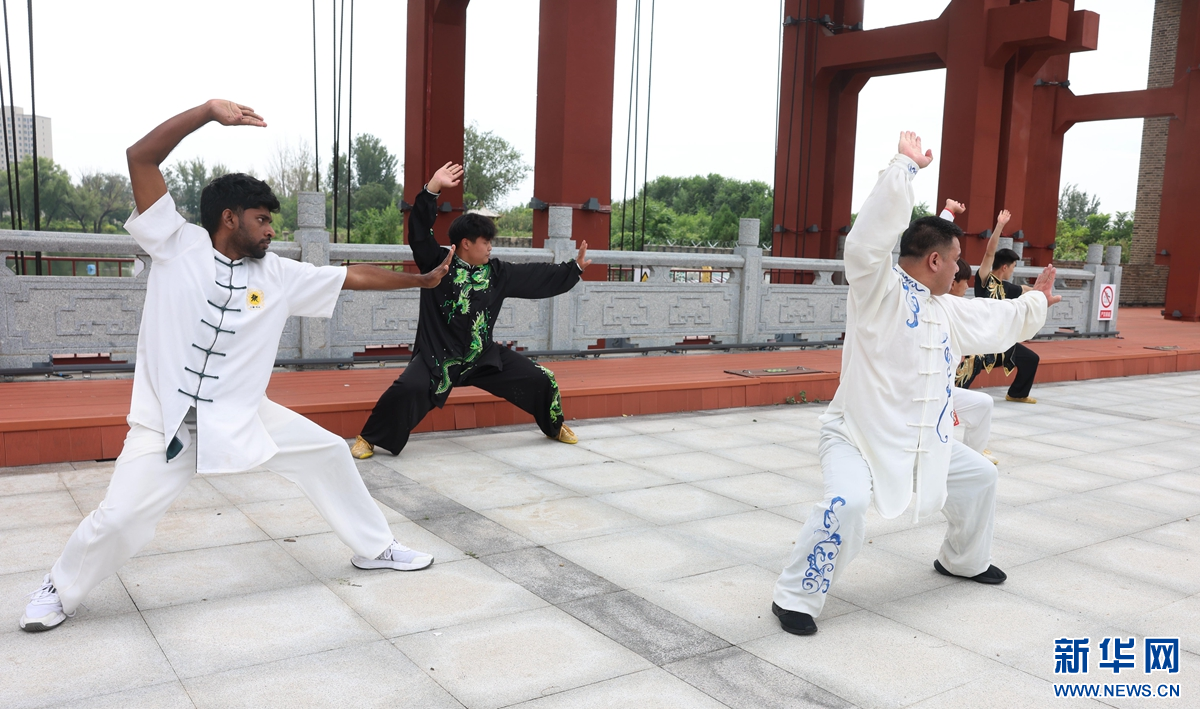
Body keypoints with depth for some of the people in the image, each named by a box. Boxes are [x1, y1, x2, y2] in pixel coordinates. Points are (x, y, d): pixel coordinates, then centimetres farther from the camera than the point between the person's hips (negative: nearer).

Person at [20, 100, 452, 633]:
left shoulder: (278, 276, 1)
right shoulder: (177, 245, -8)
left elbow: (353, 276, 7)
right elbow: (140, 157, -14)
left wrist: (420, 280, 9)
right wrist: (210, 110, -22)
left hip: (241, 415, 4)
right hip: (168, 420, -4)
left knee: (328, 453, 6)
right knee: (119, 519, -11)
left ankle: (374, 548, 24)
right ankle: (61, 588, 23)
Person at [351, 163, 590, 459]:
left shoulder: (495, 272, 2)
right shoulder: (437, 263, -8)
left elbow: (538, 277, 9)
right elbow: (420, 230, -21)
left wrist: (575, 268, 9)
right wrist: (432, 189, -31)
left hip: (483, 355, 5)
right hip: (438, 355, -4)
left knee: (542, 380, 5)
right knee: (408, 388, -31)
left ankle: (555, 426, 35)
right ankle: (369, 438, -6)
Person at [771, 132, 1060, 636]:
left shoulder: (949, 311, 9)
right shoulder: (878, 292, -18)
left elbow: (998, 321, 28)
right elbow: (869, 240, -34)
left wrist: (1036, 301, 40)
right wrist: (905, 165, -31)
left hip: (922, 440, 9)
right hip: (856, 434, -9)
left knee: (979, 477, 23)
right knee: (847, 503, -33)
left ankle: (964, 560, 47)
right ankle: (795, 597, -15)